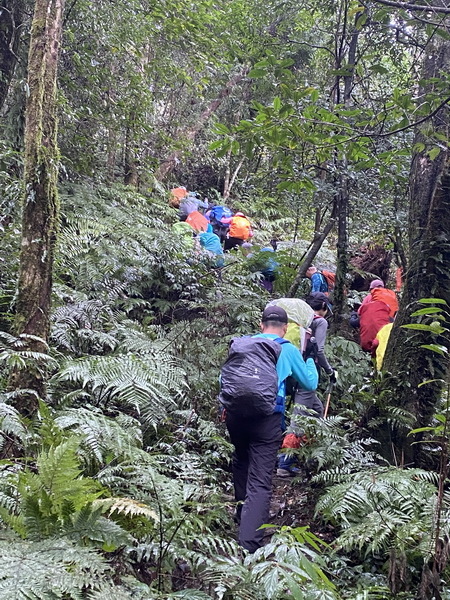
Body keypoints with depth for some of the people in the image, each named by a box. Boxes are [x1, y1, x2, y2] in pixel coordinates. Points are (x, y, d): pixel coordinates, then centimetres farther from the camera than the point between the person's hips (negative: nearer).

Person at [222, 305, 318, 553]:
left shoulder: (242, 343, 11)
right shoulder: (288, 350, 4)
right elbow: (310, 384, 13)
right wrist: (310, 360, 30)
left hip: (235, 414, 4)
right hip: (267, 419, -4)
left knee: (241, 463, 28)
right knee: (260, 483, -6)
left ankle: (242, 516, 42)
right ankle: (248, 545, -15)